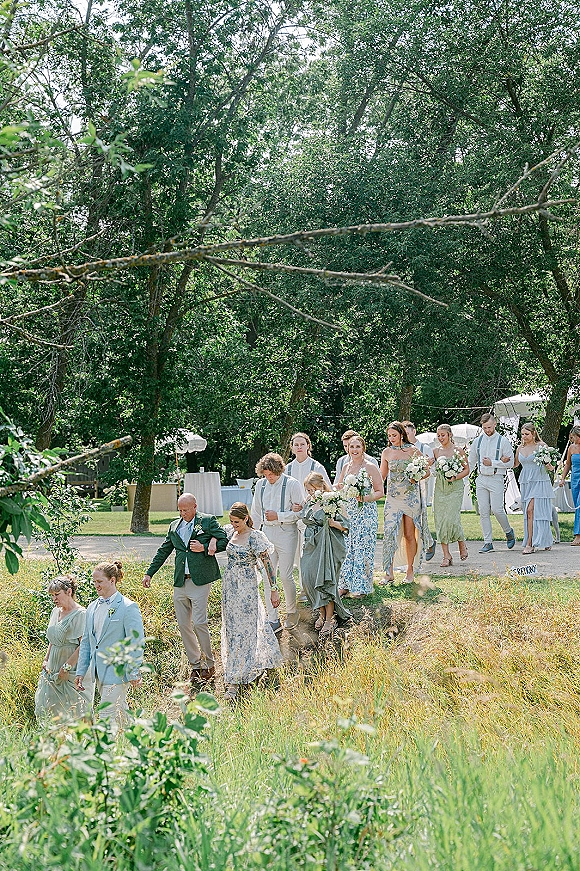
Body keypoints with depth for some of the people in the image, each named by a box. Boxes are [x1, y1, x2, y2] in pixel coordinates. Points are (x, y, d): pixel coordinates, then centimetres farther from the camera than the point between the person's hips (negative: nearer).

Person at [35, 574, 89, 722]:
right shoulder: (55, 611, 12)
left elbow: (84, 645, -17)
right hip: (53, 670, 8)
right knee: (45, 710, 4)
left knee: (72, 712, -3)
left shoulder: (80, 614, -13)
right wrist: (46, 660, 12)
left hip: (72, 672, -8)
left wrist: (67, 667, -18)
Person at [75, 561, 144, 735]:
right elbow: (86, 641, 15)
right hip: (98, 671, 7)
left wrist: (134, 673, -13)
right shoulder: (92, 607, 11)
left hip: (117, 670, -7)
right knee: (120, 711, 14)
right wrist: (81, 672, 12)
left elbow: (136, 644, -11)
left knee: (108, 715, -8)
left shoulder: (128, 607, -10)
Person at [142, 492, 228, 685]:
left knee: (199, 622, -11)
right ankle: (195, 665, 16)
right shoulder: (174, 526, 16)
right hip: (180, 582, 6)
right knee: (183, 625, 5)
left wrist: (204, 547, -12)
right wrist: (149, 573, 20)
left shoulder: (208, 521, 1)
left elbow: (225, 541, -1)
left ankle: (209, 664, 5)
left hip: (200, 580, -6)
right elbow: (163, 551, 23)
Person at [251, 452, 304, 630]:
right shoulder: (260, 485, 7)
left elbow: (299, 512, -9)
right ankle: (273, 620, 9)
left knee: (286, 576, 0)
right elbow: (256, 512, 16)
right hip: (266, 534, 5)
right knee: (267, 577, 3)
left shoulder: (292, 484, -8)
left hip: (286, 534, -5)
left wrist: (278, 516, -14)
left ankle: (292, 612, 24)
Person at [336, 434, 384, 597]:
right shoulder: (346, 467, 11)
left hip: (366, 512, -5)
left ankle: (361, 587, 3)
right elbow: (338, 488, 21)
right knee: (347, 547, 4)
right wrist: (340, 488, -2)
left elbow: (380, 492, -5)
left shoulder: (370, 467, -5)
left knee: (362, 549, -4)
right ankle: (346, 584, 12)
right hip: (348, 512, 5)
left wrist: (365, 498, -21)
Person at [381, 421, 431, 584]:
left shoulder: (413, 451, -2)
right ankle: (389, 572, -7)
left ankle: (410, 570, 13)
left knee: (410, 535, 1)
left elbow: (426, 471, 3)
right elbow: (382, 475, 15)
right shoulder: (387, 452, 6)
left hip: (411, 497, -2)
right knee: (389, 532, -10)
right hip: (393, 497, 2)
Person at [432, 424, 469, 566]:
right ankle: (446, 556, 2)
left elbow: (466, 470, 2)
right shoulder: (436, 451, 10)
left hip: (455, 488, -4)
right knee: (440, 520, -2)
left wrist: (455, 477, -13)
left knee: (451, 519, -14)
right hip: (439, 488, 4)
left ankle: (462, 544, 15)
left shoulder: (458, 451, 0)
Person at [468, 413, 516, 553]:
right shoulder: (477, 441, 11)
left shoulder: (503, 441, -1)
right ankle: (488, 542, 6)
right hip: (481, 479, 4)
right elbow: (471, 462, 18)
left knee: (497, 509, -10)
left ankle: (509, 532, 17)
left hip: (496, 479, -4)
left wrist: (492, 463, -11)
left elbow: (510, 463, -3)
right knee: (483, 512, 1)